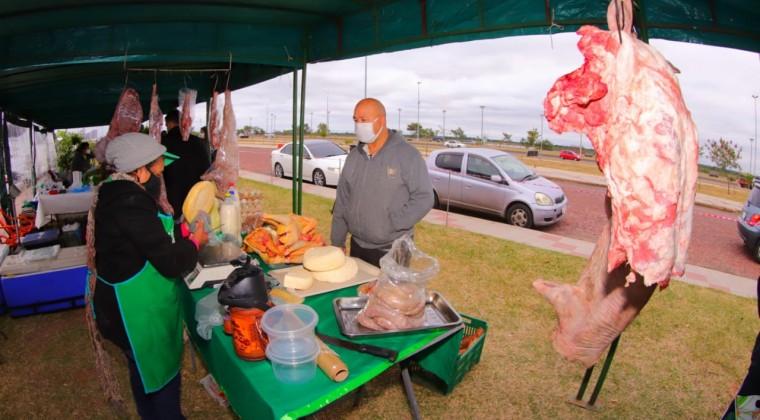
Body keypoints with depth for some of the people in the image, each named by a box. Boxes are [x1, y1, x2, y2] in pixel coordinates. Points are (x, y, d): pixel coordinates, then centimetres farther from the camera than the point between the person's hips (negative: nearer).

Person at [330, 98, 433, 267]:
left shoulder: (408, 155, -11)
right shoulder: (354, 155, 7)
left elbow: (424, 198, -13)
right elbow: (342, 200, 10)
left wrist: (392, 224, -20)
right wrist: (337, 242, 10)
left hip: (393, 250, -5)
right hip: (358, 247, 6)